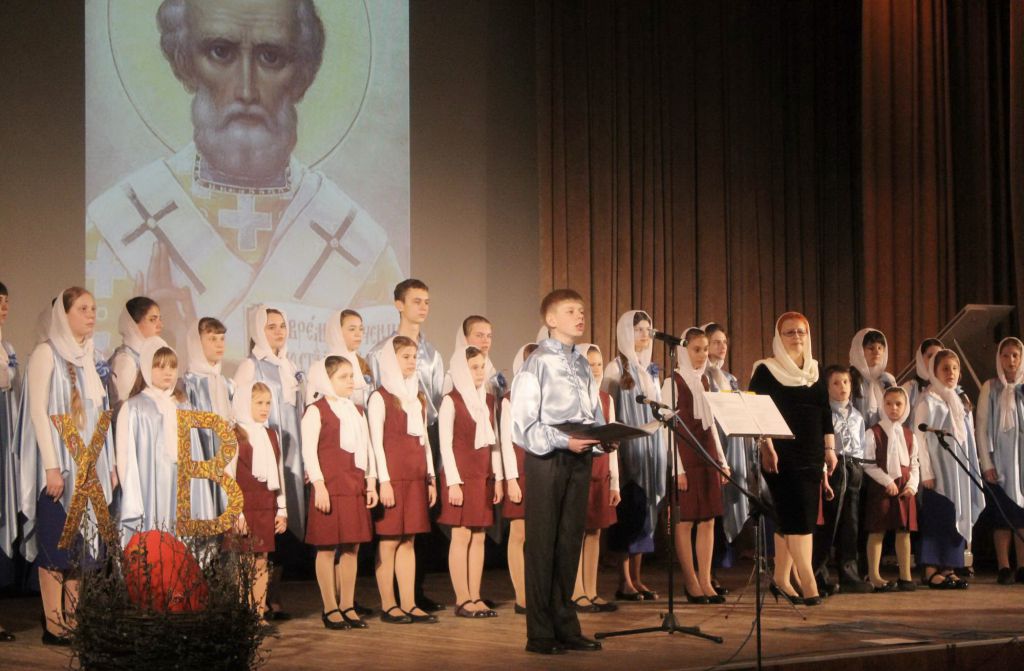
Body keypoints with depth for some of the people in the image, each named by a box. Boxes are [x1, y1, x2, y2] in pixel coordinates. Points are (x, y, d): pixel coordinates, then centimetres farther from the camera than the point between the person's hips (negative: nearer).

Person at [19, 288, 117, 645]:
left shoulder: (91, 358, 13)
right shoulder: (47, 354, -8)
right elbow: (38, 411, -13)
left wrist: (110, 464, 11)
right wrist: (51, 466, -19)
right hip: (60, 462, -7)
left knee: (81, 542, 7)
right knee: (57, 543, -5)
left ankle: (73, 620, 11)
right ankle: (53, 625, -2)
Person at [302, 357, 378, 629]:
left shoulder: (357, 411, 19)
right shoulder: (316, 411, -3)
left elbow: (367, 448, 19)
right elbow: (309, 451, -10)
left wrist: (371, 483, 12)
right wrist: (319, 484, -17)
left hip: (356, 487, 7)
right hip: (330, 486, -7)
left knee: (352, 548, 7)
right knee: (327, 548, -2)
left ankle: (348, 606, 15)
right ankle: (330, 608, 4)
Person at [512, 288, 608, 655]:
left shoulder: (583, 364, 14)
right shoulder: (537, 363, -9)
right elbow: (524, 423, -14)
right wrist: (564, 442, -23)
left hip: (580, 459, 7)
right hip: (548, 459, -7)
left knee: (570, 542, 12)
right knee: (543, 545, 0)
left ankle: (565, 627, 20)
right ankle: (540, 634, 6)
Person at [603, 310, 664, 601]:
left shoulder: (650, 369, 15)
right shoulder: (616, 368, -4)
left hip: (650, 448, 6)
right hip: (627, 447, -6)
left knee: (646, 512, 5)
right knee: (628, 513, -7)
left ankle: (637, 577, 10)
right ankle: (624, 581, -4)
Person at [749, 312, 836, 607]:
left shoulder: (815, 371, 15)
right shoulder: (766, 370, -2)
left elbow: (825, 412, 17)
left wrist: (830, 447, 11)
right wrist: (766, 447, -16)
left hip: (811, 455, 5)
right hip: (782, 456, -5)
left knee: (789, 518, 6)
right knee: (799, 516, -12)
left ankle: (781, 579, 13)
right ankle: (808, 583, -15)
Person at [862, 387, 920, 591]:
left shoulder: (909, 435, 12)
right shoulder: (874, 433, -4)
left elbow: (915, 464, 12)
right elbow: (869, 464, -8)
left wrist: (912, 485, -4)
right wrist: (887, 482, -14)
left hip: (905, 488, 5)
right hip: (880, 488, -5)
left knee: (904, 531, 7)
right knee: (877, 531, -4)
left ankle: (905, 575, 13)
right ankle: (874, 576, -1)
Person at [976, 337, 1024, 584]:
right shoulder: (991, 388, 3)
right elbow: (982, 427, 1)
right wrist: (986, 464, -6)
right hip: (1000, 459, -2)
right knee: (1003, 515, -3)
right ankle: (1004, 568, -1)